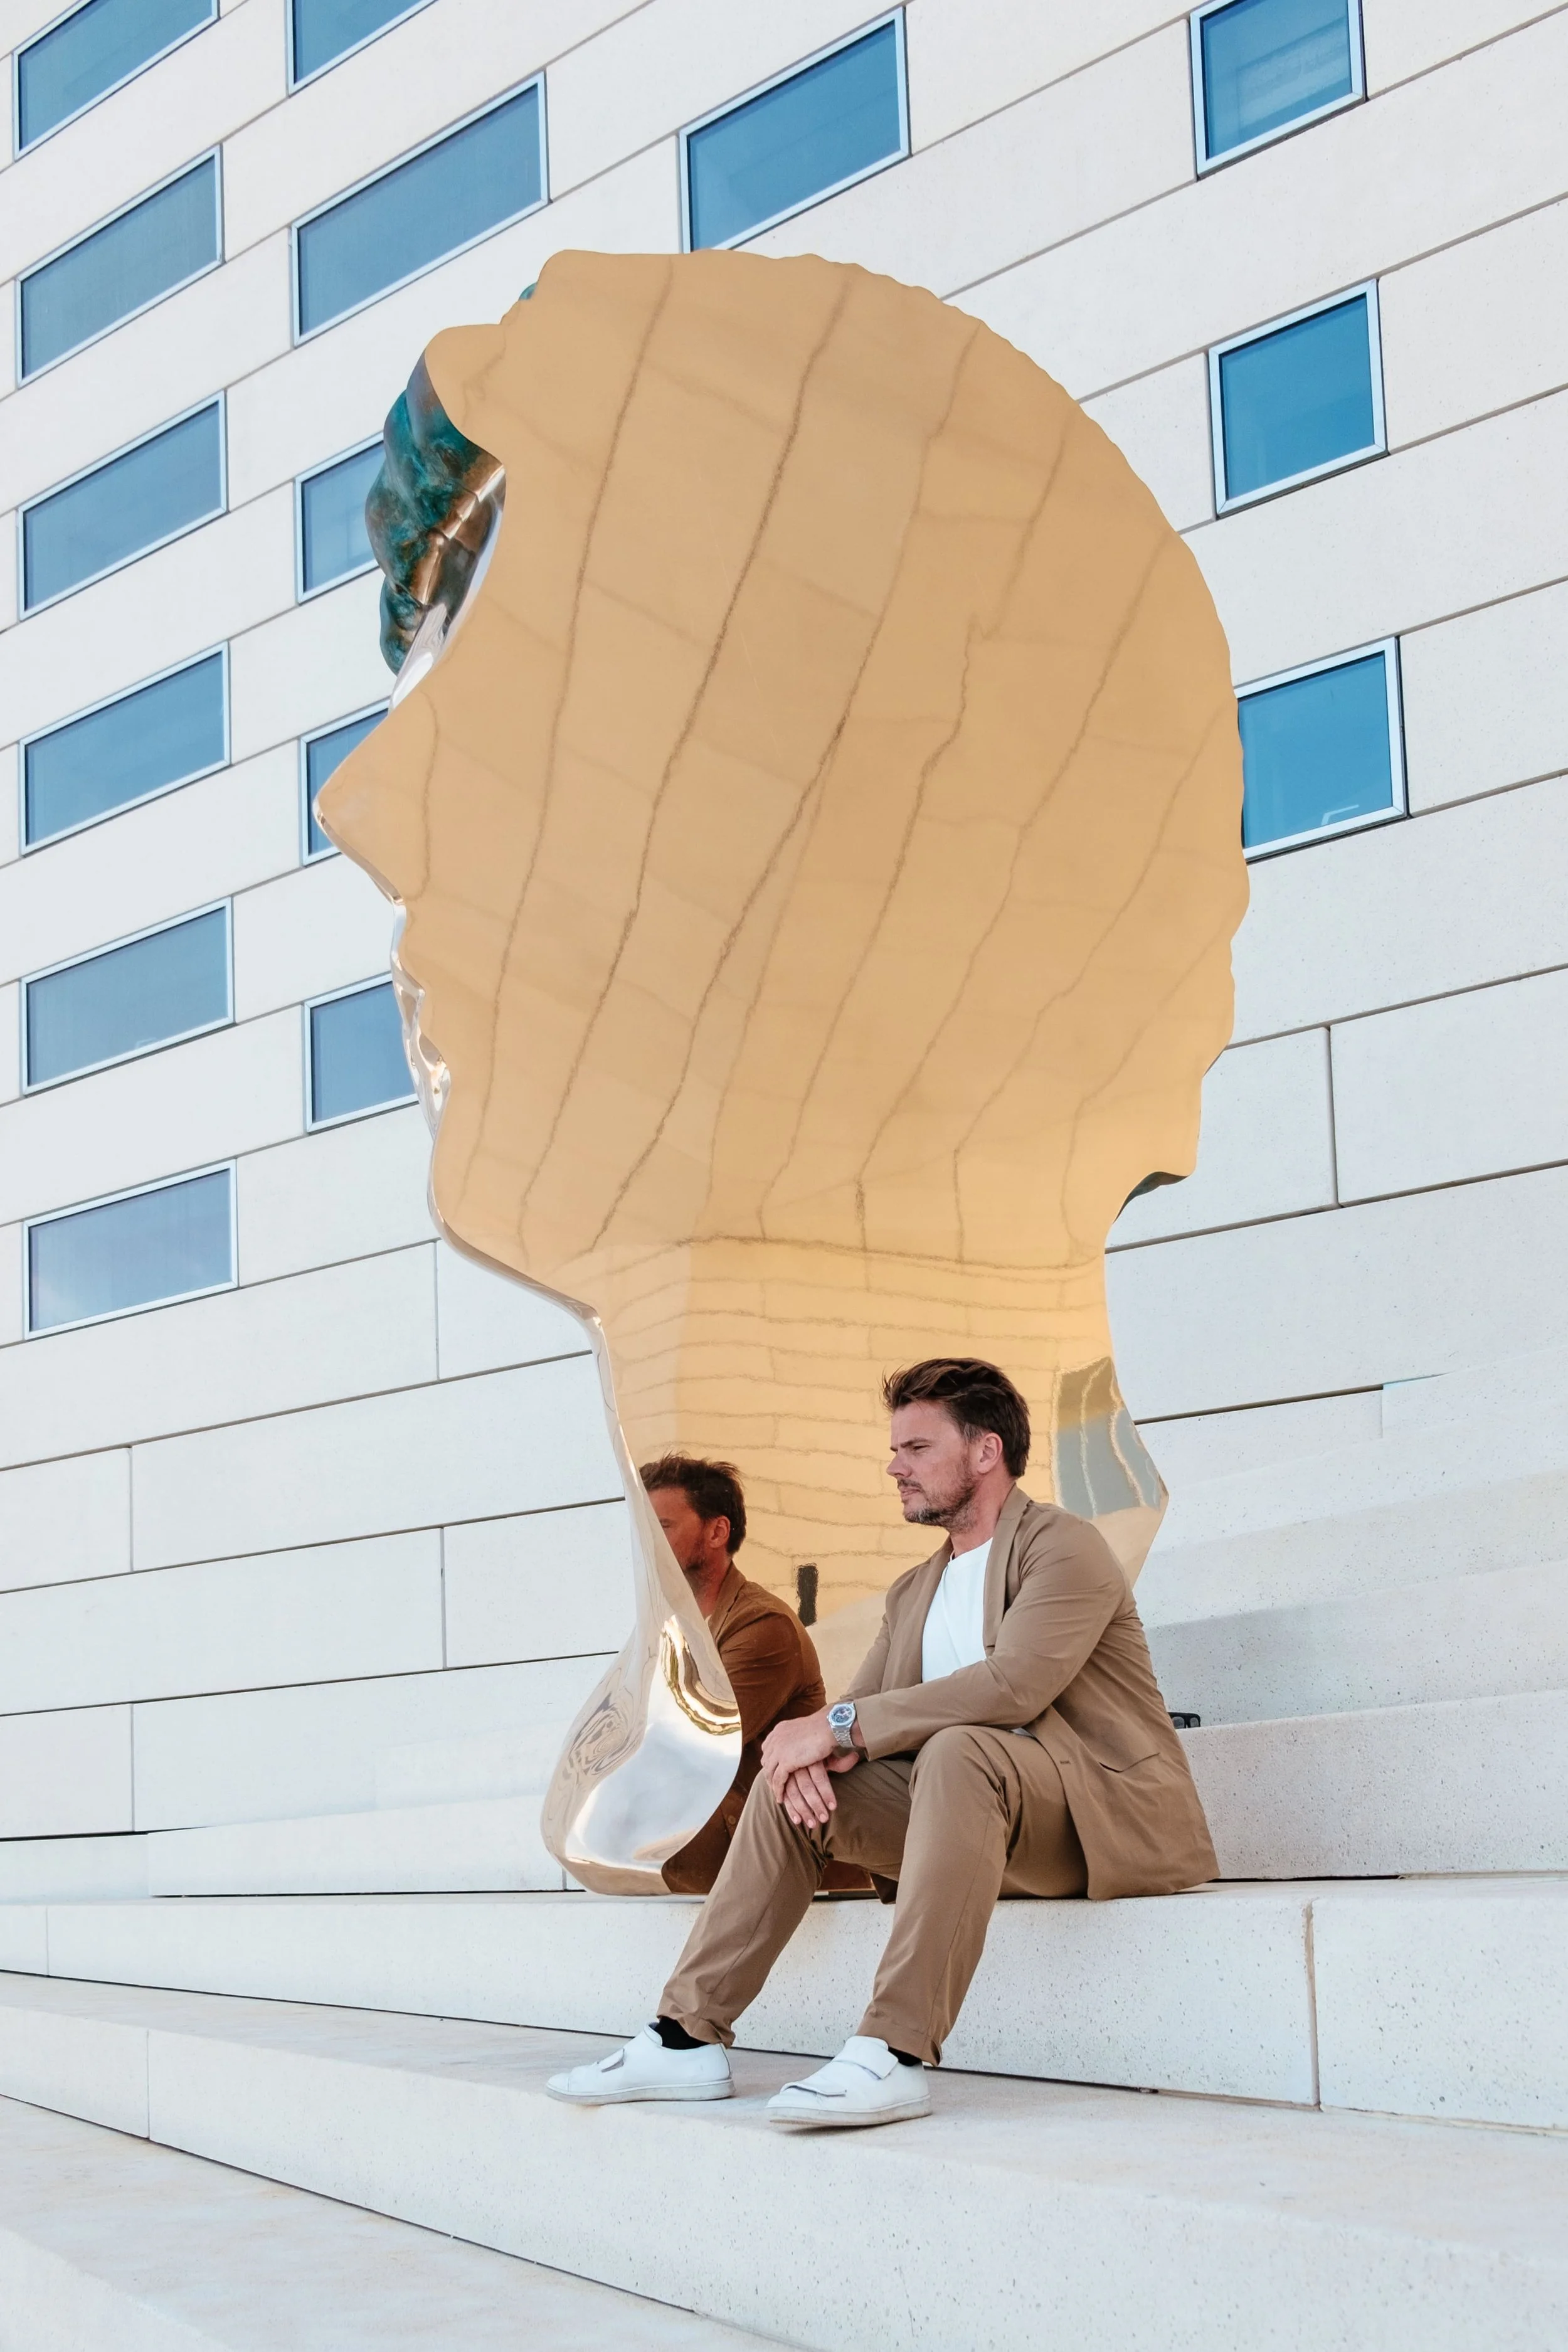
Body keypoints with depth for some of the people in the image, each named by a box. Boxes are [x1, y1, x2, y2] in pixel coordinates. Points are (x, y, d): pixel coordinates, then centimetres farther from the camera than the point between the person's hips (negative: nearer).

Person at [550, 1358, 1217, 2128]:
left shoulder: (1063, 1546, -6)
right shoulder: (915, 1593, 20)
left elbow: (1014, 1684, -22)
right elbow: (853, 1710, 14)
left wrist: (842, 1729, -20)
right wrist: (816, 1745, -13)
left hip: (1107, 1819, -8)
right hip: (970, 1808, 8)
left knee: (959, 1751, -36)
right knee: (792, 1775, -5)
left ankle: (897, 2055, -42)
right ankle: (689, 2037, -9)